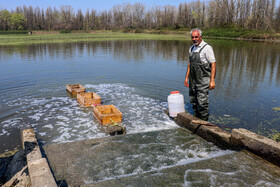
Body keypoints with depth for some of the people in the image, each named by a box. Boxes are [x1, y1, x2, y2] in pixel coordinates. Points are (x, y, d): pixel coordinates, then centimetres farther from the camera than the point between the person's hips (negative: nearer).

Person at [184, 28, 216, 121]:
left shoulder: (207, 47, -11)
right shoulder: (191, 48, 12)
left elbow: (213, 64, -14)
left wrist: (212, 80, -19)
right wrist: (186, 77, 16)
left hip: (203, 80, -7)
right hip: (193, 79, 7)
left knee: (202, 102, -7)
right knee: (193, 100, 13)